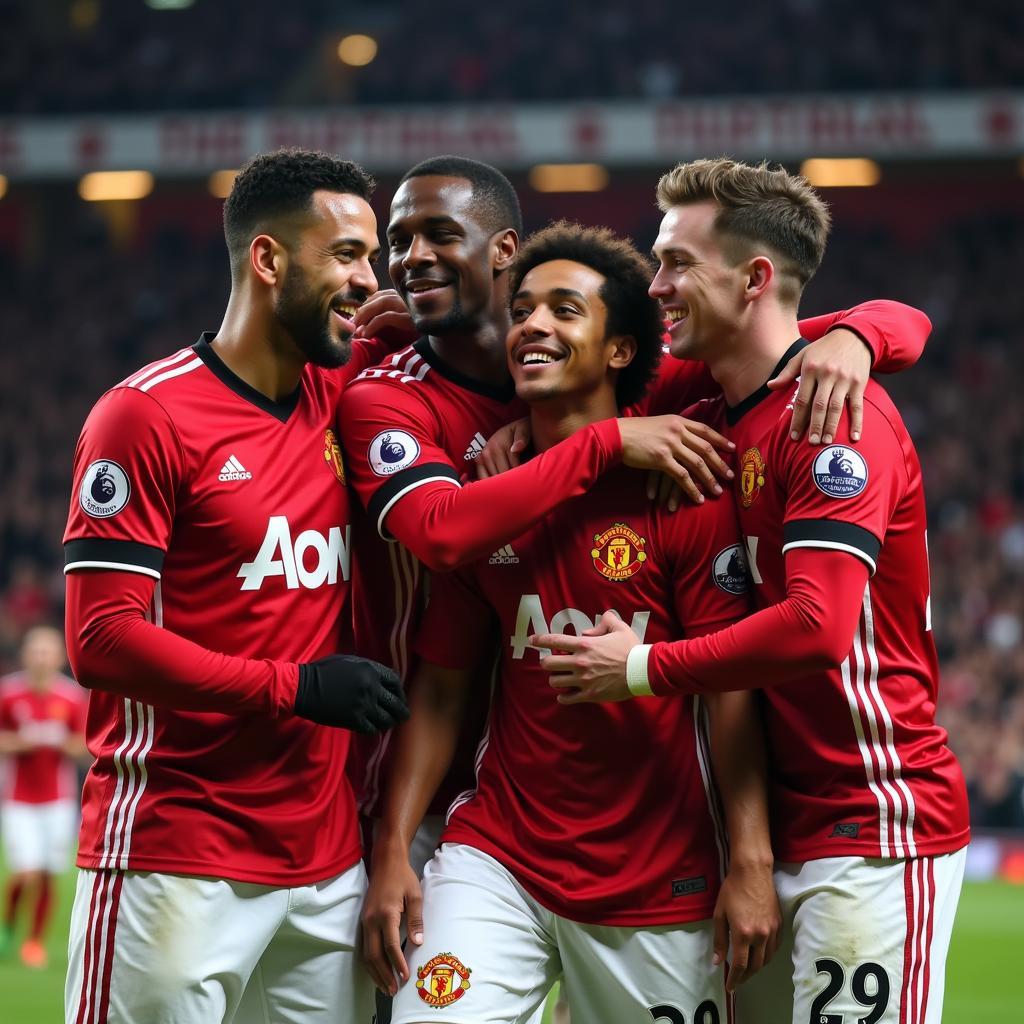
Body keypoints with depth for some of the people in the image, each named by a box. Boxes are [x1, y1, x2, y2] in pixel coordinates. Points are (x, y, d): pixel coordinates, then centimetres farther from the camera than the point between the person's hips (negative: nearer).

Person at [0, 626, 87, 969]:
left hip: (58, 801, 2)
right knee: (28, 875, -11)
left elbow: (86, 747, 2)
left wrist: (61, 741, -18)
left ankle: (35, 941, 18)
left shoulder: (73, 697, -1)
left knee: (48, 877, 0)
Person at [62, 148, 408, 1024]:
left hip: (329, 862, 7)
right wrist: (294, 687, -18)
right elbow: (102, 640, -13)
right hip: (175, 863, -6)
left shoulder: (342, 398, 11)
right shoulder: (148, 416, -8)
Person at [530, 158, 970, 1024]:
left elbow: (818, 628, -24)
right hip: (776, 831, 8)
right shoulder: (715, 419, 13)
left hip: (875, 828, -8)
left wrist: (643, 669, -14)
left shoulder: (838, 417, -14)